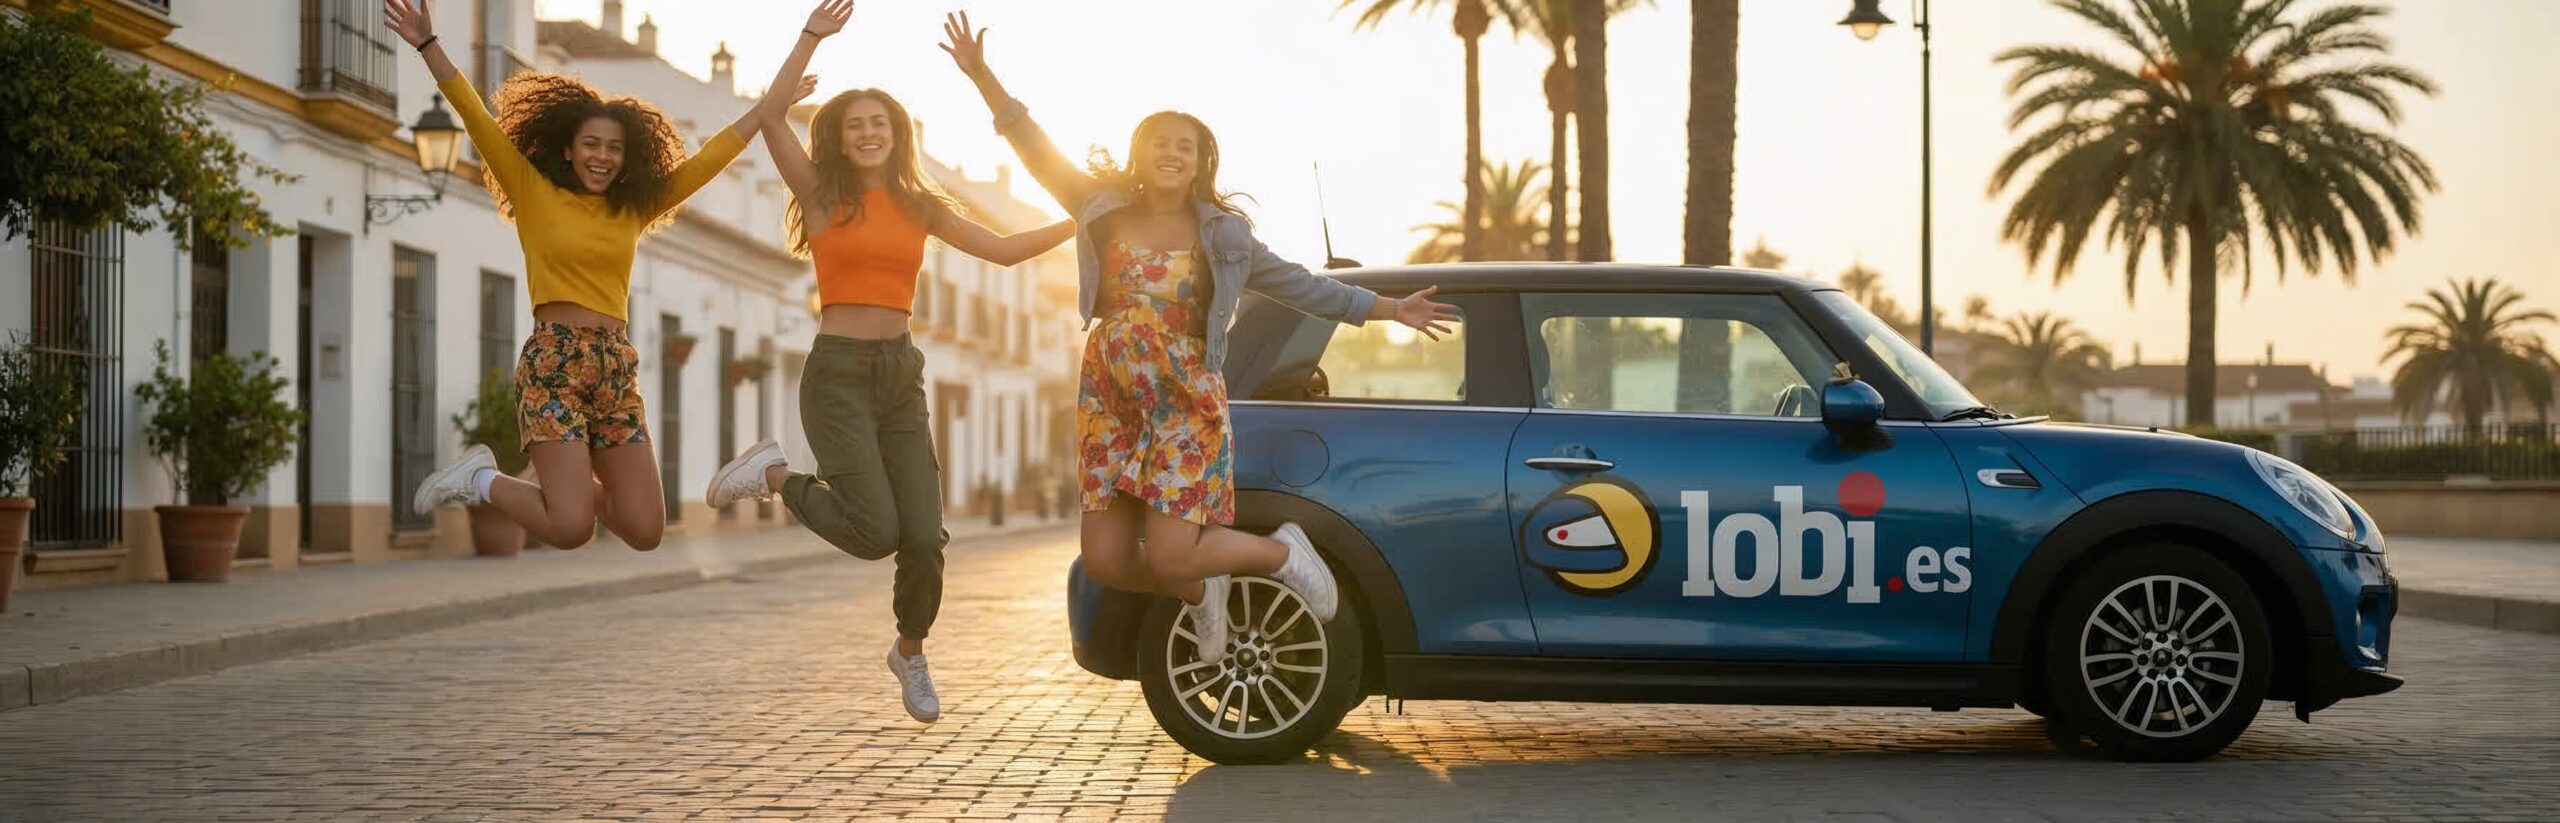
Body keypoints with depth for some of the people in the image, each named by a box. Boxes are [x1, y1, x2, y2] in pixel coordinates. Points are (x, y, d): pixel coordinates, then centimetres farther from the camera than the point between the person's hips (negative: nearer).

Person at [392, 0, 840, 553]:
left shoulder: (635, 208, 14)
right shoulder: (533, 192, 5)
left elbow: (730, 141, 11)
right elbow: (477, 120, -5)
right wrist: (428, 45, -19)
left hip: (617, 371, 5)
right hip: (553, 363, -5)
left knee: (645, 532, -1)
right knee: (571, 530, -19)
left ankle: (574, 484, 28)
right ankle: (482, 479, 10)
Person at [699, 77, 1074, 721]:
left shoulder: (921, 208, 12)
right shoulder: (822, 195, 1)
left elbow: (1005, 250, 14)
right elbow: (770, 113, -10)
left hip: (900, 376, 4)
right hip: (838, 372, -4)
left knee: (924, 537, -4)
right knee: (875, 532, -17)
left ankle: (911, 654, 24)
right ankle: (774, 477, 11)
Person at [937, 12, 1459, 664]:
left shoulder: (1222, 235, 2)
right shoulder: (1103, 210, 4)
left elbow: (1299, 286, 8)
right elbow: (1036, 149, 4)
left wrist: (1391, 310, 8)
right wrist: (981, 76, -4)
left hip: (1185, 405, -3)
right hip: (1109, 402, 3)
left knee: (1169, 557, -14)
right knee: (1106, 562, -3)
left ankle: (1281, 552, 16)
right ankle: (1200, 593, 30)